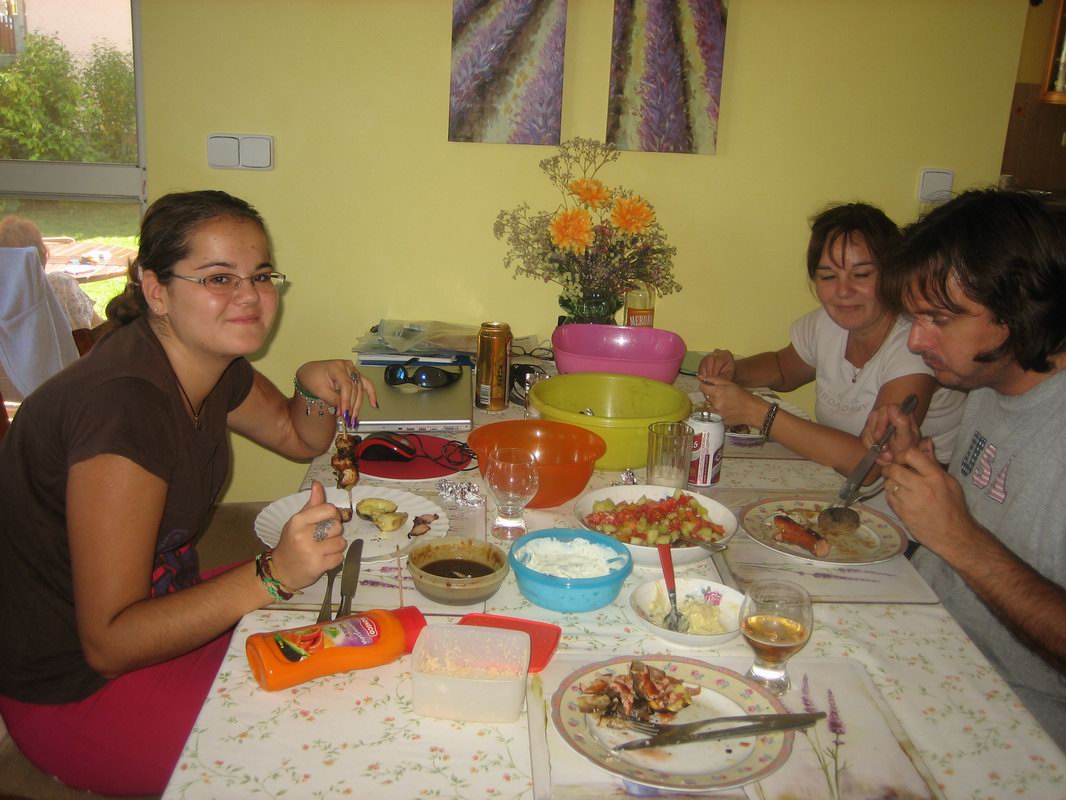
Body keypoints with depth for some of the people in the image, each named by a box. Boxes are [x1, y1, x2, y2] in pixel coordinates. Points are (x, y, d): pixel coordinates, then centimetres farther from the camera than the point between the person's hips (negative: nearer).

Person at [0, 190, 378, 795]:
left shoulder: (211, 365, -5)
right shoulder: (124, 404, -31)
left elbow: (300, 438, 14)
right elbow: (108, 643, -29)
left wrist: (316, 390, -9)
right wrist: (274, 576, -38)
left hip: (160, 608, 8)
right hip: (75, 690, -8)